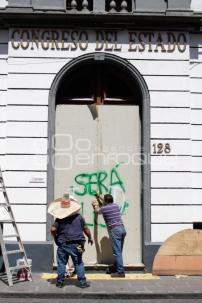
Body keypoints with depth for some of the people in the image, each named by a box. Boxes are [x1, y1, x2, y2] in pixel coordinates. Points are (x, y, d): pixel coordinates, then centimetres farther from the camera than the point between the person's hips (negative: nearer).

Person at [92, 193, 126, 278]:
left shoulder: (104, 208, -3)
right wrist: (100, 197, 47)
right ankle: (117, 268, 20)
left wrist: (95, 205, 42)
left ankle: (120, 272, -8)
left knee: (117, 252, -7)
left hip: (114, 230, -7)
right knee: (118, 251, 13)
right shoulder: (116, 205, 14)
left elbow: (97, 211, 21)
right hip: (122, 229, 7)